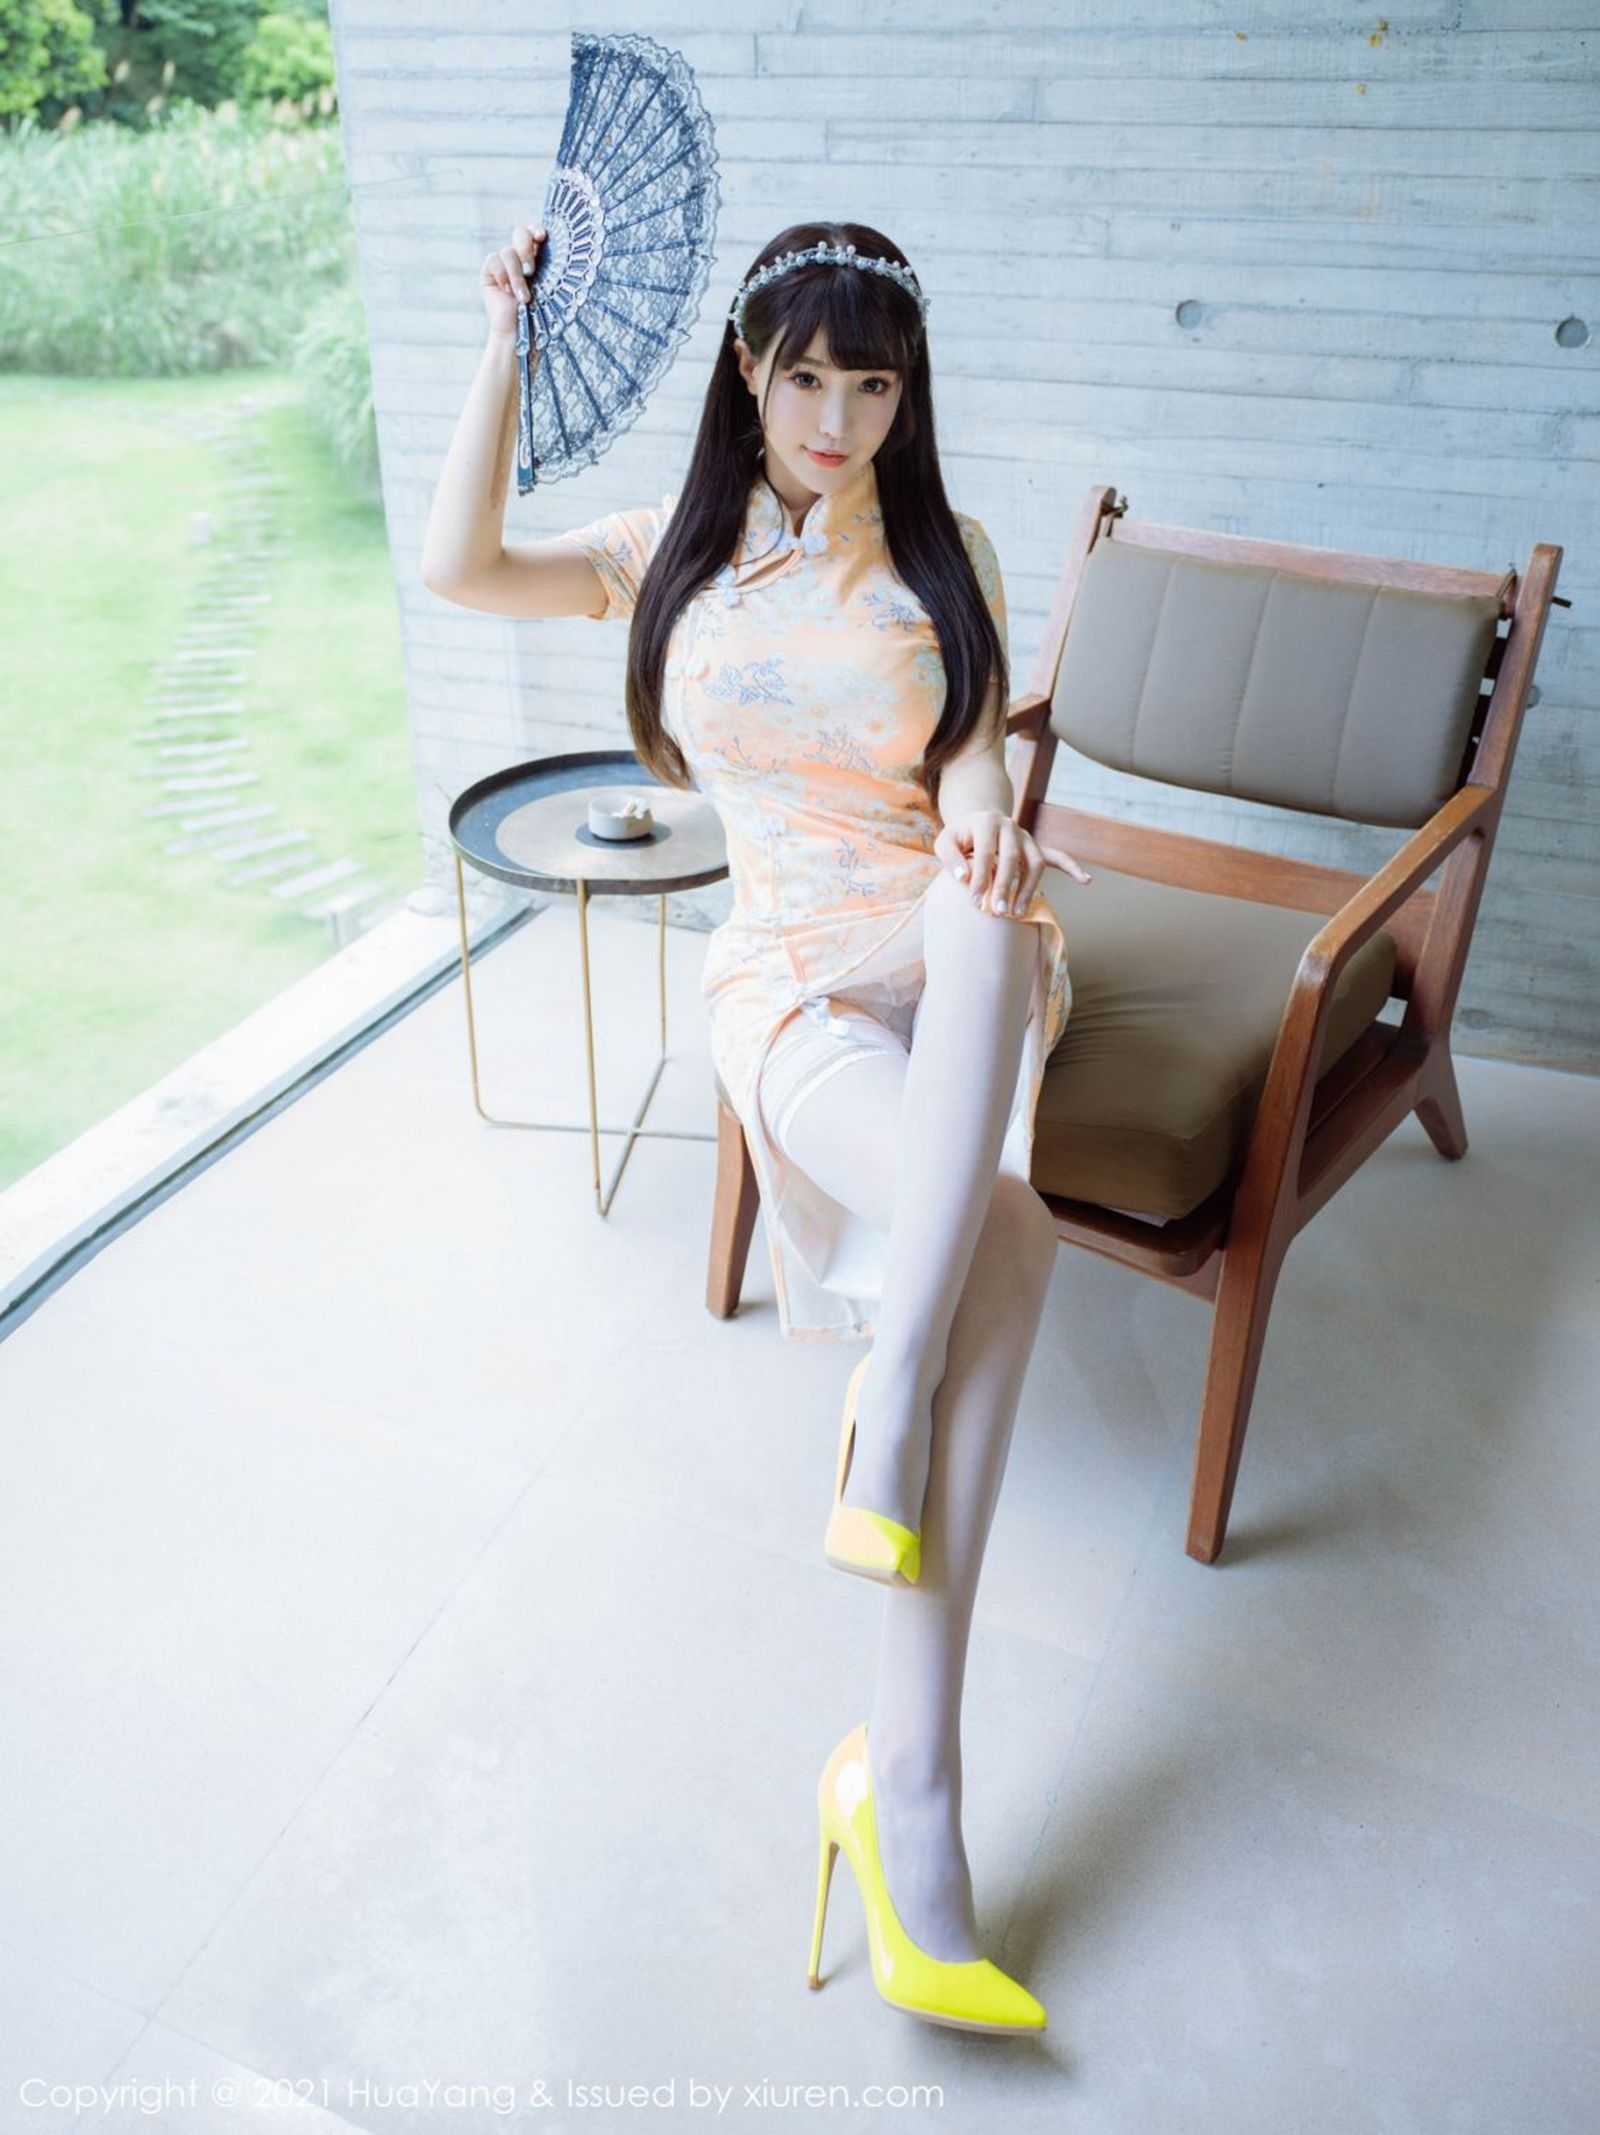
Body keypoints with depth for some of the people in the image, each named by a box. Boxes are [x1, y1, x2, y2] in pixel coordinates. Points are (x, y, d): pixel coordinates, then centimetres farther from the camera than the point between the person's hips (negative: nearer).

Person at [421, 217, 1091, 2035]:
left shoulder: (946, 556, 14)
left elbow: (971, 754, 3)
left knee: (983, 918, -39)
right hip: (793, 977, -2)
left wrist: (983, 826, -21)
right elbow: (457, 570, 2)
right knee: (1008, 1234, -32)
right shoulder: (680, 551, 13)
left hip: (956, 955, 2)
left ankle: (890, 1399, -37)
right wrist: (510, 350, 0)